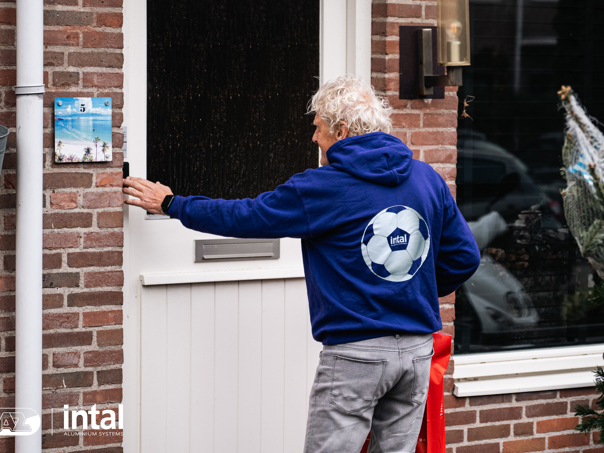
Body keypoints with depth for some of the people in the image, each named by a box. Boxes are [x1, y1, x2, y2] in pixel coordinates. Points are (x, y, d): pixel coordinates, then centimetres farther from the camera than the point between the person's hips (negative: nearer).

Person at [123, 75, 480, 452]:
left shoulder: (323, 188, -9)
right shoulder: (428, 180, 5)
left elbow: (242, 217, -1)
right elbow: (464, 256, 9)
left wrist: (170, 204, 12)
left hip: (356, 352, -6)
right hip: (419, 349, 6)